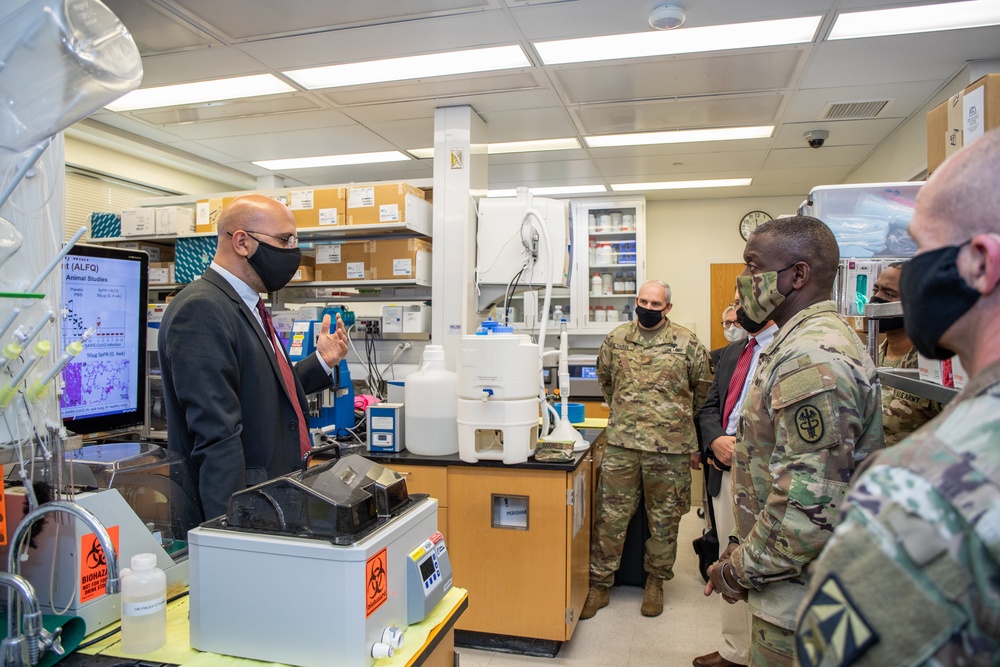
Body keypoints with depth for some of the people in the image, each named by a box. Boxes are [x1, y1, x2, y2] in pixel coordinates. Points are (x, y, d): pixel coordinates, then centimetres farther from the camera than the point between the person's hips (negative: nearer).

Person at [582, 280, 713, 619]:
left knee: (664, 518, 12)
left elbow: (703, 390, 9)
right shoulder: (616, 339, 5)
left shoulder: (687, 343, -2)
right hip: (621, 443, 2)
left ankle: (655, 582, 30)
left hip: (670, 446, -1)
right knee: (610, 516, 5)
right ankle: (600, 584, 17)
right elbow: (605, 380, 21)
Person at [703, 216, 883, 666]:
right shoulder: (821, 340, 10)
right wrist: (744, 551, 13)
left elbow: (812, 509, -30)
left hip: (801, 596, -9)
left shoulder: (812, 362, -25)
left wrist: (741, 569, -15)